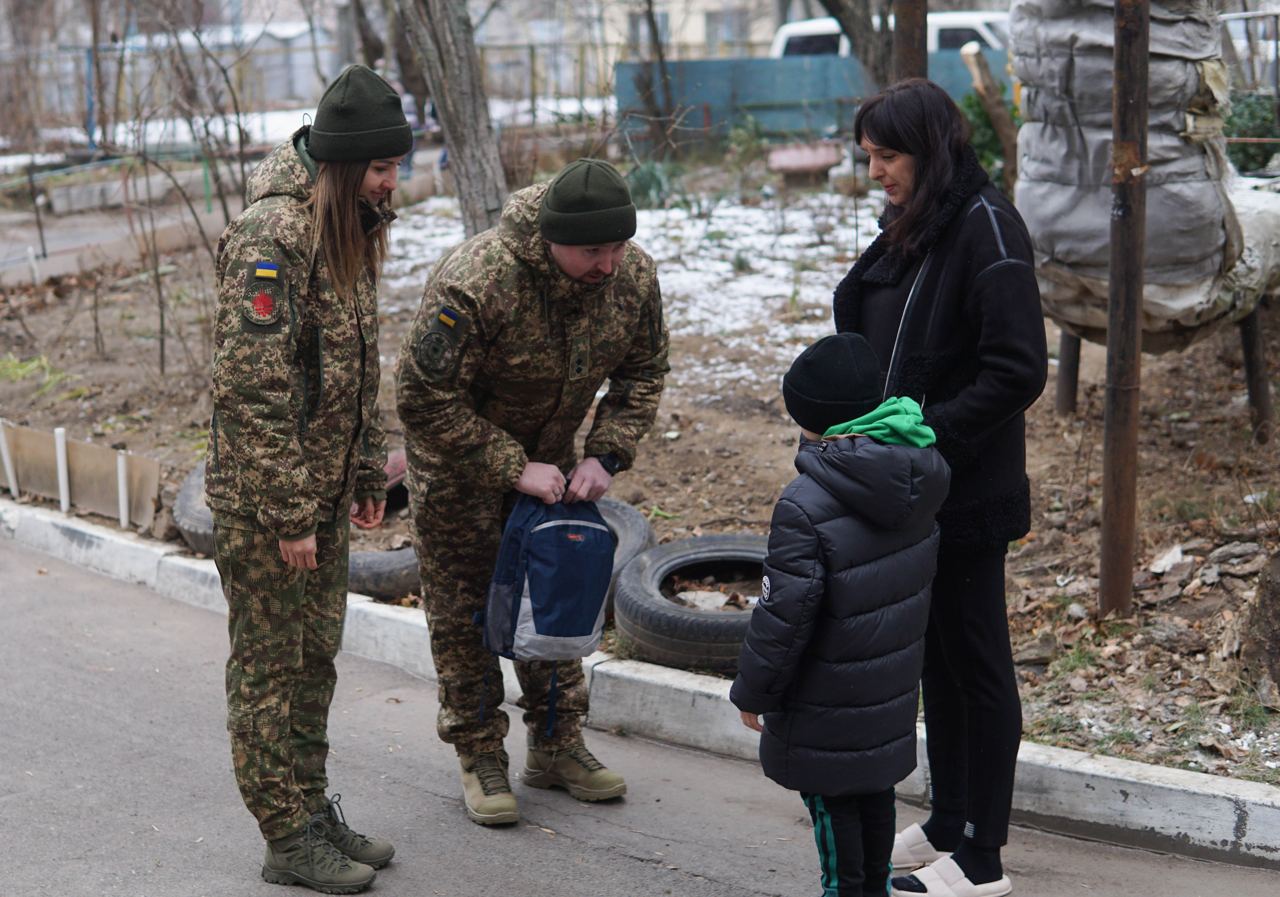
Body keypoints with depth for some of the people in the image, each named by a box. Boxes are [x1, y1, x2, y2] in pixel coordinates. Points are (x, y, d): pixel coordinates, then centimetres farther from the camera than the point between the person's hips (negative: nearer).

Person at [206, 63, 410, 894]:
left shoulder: (353, 227, 8)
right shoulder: (272, 236, -21)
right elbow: (251, 387, -24)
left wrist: (368, 472, 17)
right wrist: (288, 513, -21)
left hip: (326, 490, 9)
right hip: (264, 498, -9)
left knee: (316, 659, 18)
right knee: (271, 668, 4)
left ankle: (315, 810, 31)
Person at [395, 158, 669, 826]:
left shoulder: (634, 276, -18)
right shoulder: (477, 282, -36)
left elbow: (642, 372, -1)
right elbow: (423, 397, -30)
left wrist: (605, 455, -16)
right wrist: (512, 468, -29)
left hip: (548, 451, 5)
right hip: (456, 453, -5)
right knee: (464, 607, 1)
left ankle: (556, 745, 23)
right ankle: (479, 757, 13)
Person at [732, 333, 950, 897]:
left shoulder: (806, 506, -28)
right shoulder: (921, 478, -5)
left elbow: (785, 613, -23)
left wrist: (752, 691, -9)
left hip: (826, 700, -8)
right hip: (891, 682, 8)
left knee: (830, 799, 9)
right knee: (875, 788, 22)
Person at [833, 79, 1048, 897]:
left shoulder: (987, 229, -16)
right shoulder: (910, 229, 11)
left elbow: (1019, 370, -21)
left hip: (967, 493, -9)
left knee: (975, 663, 2)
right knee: (938, 658, 17)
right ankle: (949, 824, 31)